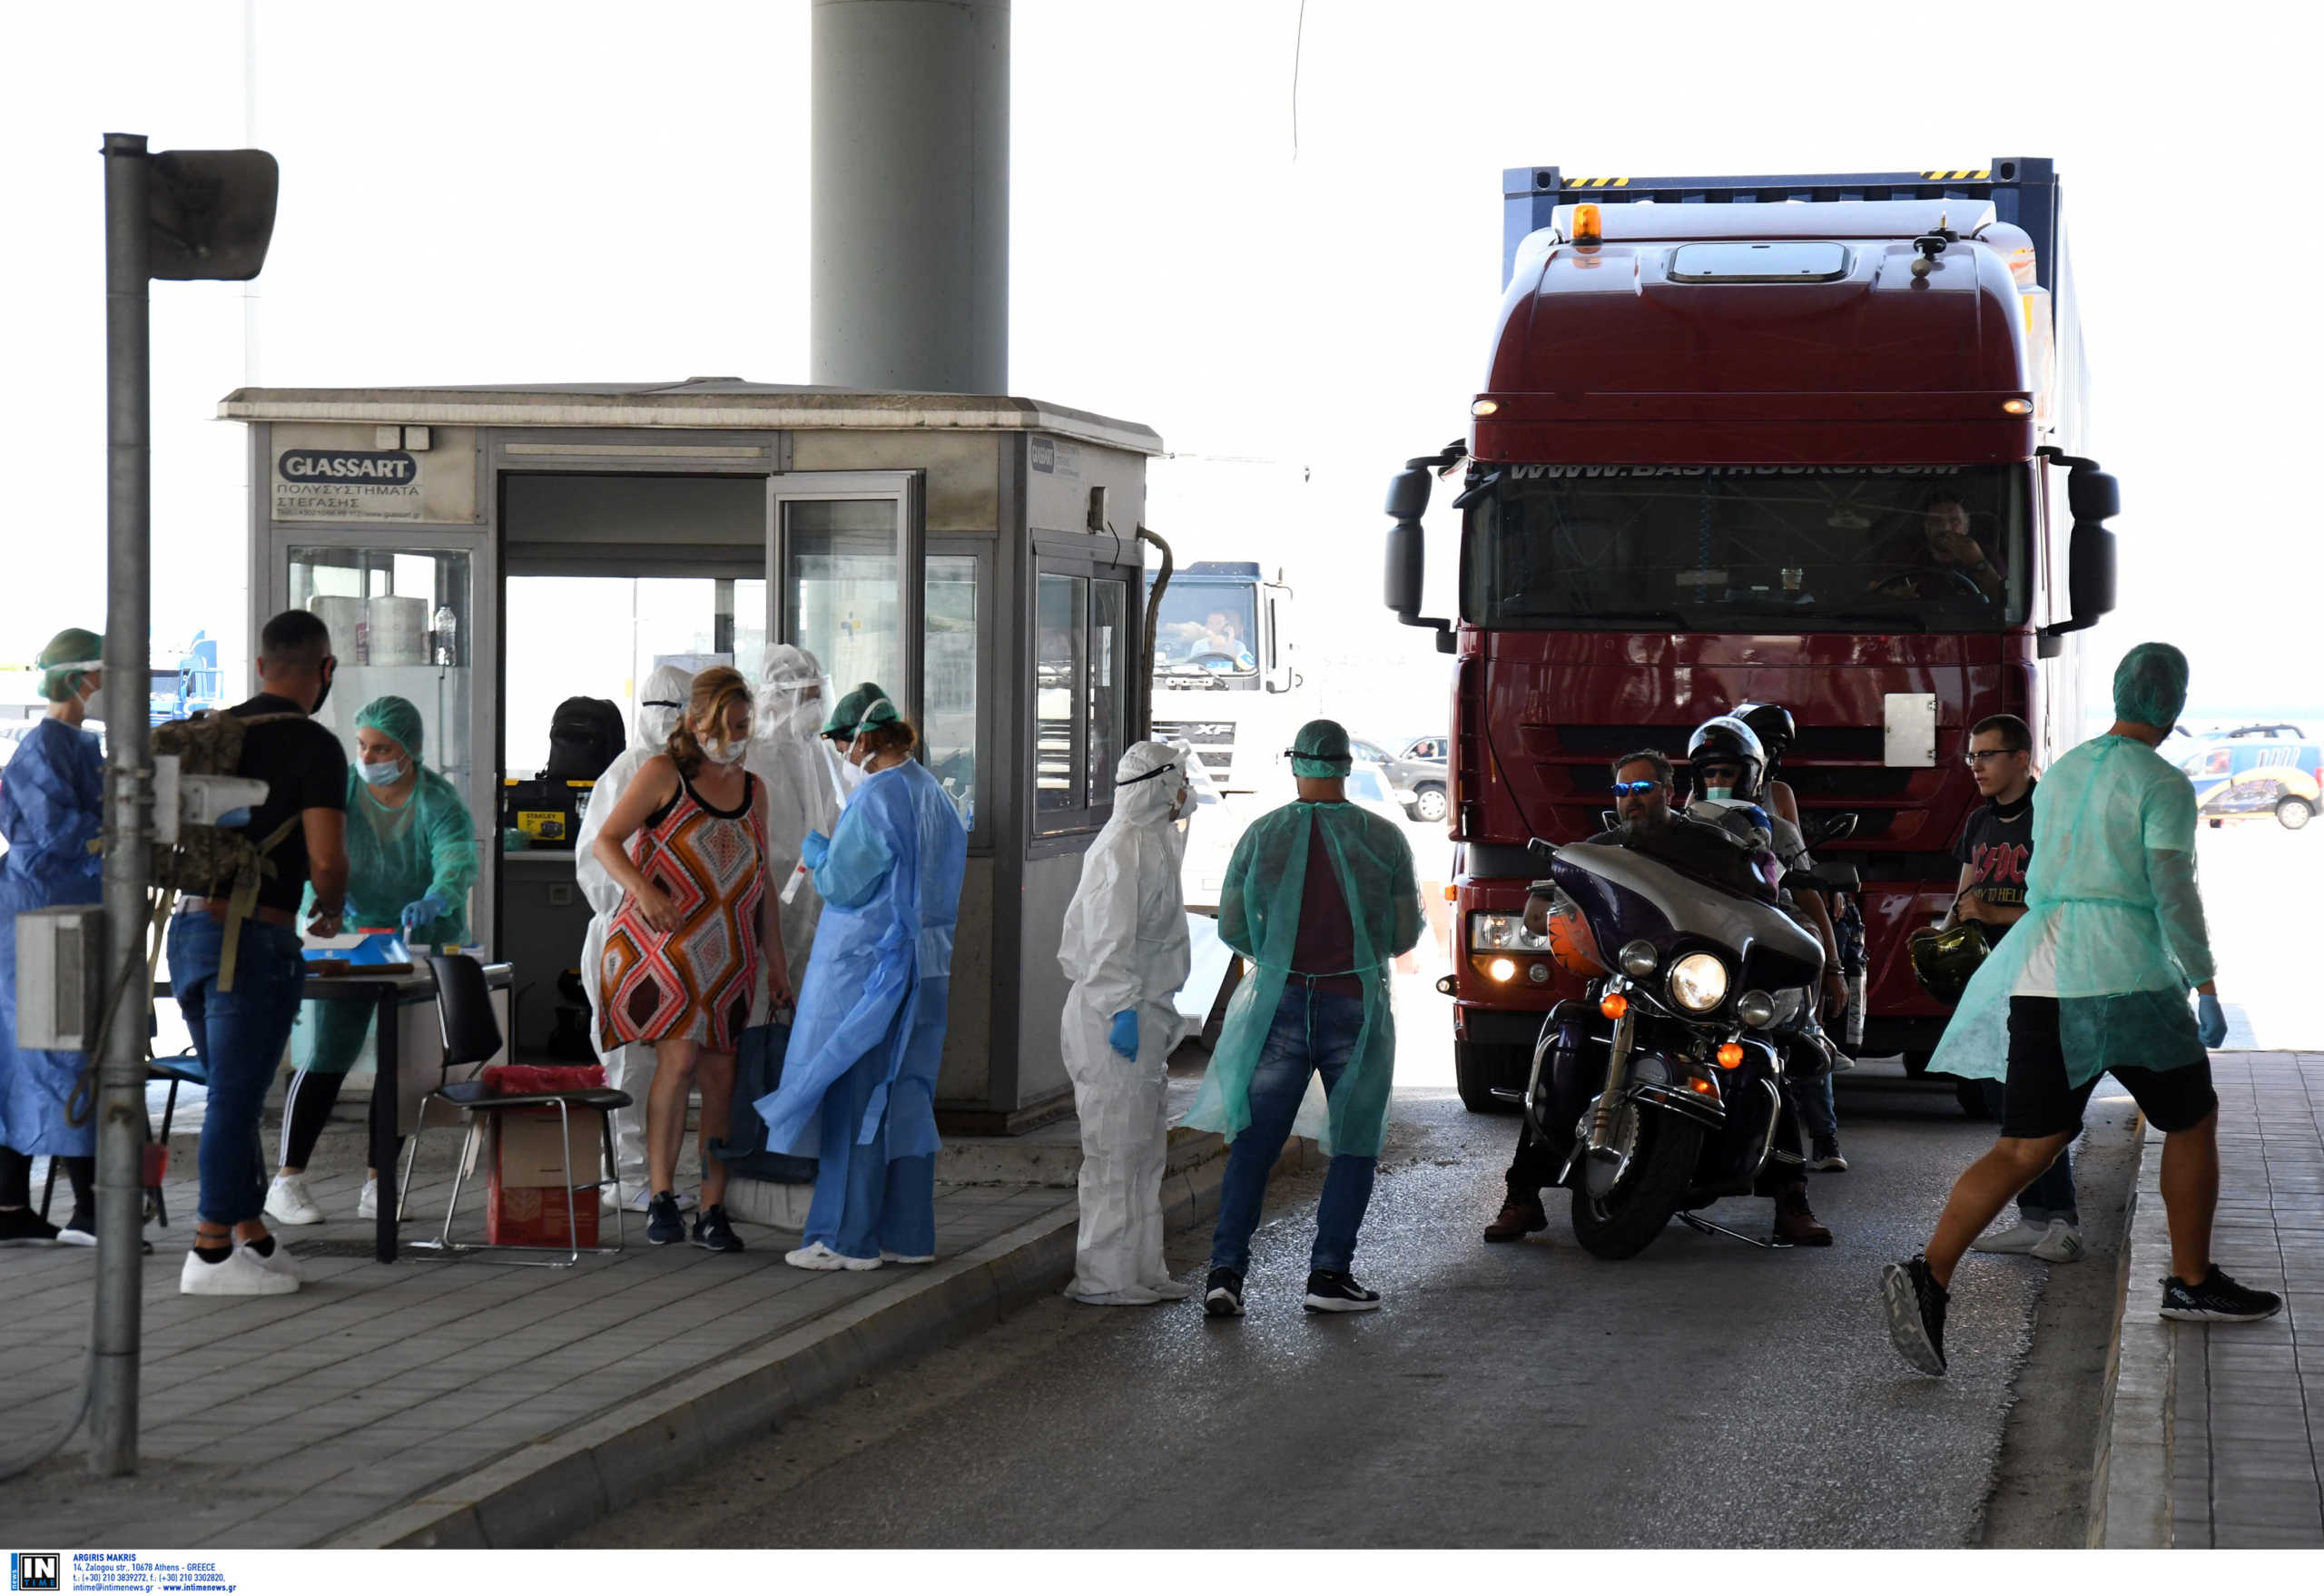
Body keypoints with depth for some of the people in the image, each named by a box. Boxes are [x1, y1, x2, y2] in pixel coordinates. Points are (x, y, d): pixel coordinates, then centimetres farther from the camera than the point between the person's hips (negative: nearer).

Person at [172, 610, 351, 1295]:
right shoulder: (314, 747, -10)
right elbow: (326, 859, -16)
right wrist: (332, 909, 5)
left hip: (189, 929, 7)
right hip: (254, 938, -7)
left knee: (234, 1096, 16)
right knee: (234, 1100, -1)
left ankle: (252, 1238, 24)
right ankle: (211, 1253, 2)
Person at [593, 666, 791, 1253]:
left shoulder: (752, 790, 15)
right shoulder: (664, 774, -1)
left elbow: (762, 881, 19)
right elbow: (605, 841, -5)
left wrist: (776, 962, 15)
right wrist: (642, 888, -23)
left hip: (728, 956, 5)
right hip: (663, 945, -5)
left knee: (721, 1077, 1)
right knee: (679, 1060, -18)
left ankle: (713, 1210, 7)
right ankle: (660, 1198, -9)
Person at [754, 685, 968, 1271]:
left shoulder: (875, 798, -17)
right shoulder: (933, 794, 10)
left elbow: (841, 884, -15)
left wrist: (814, 848, 4)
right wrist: (831, 860, 18)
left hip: (867, 970, -8)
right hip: (925, 968, 8)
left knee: (854, 1097, -2)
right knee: (905, 1099, 12)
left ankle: (849, 1239, 1)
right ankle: (907, 1234, 15)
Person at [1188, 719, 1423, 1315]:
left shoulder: (1262, 835, -2)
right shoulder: (1384, 838, -5)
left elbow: (1231, 927, 3)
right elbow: (1407, 932, 0)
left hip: (1280, 1003, 1)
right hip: (1357, 1007, -1)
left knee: (1253, 1143, 6)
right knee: (1354, 1147, 10)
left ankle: (1226, 1269, -3)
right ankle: (1329, 1272, 5)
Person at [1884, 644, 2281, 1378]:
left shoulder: (2060, 775, 16)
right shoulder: (2163, 786, -6)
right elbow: (2173, 891, -15)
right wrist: (2207, 987, -8)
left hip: (2040, 982, 6)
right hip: (2127, 984, -6)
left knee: (2023, 1150, 0)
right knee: (2192, 1120, 18)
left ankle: (1930, 1272, -21)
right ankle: (2191, 1282, 26)